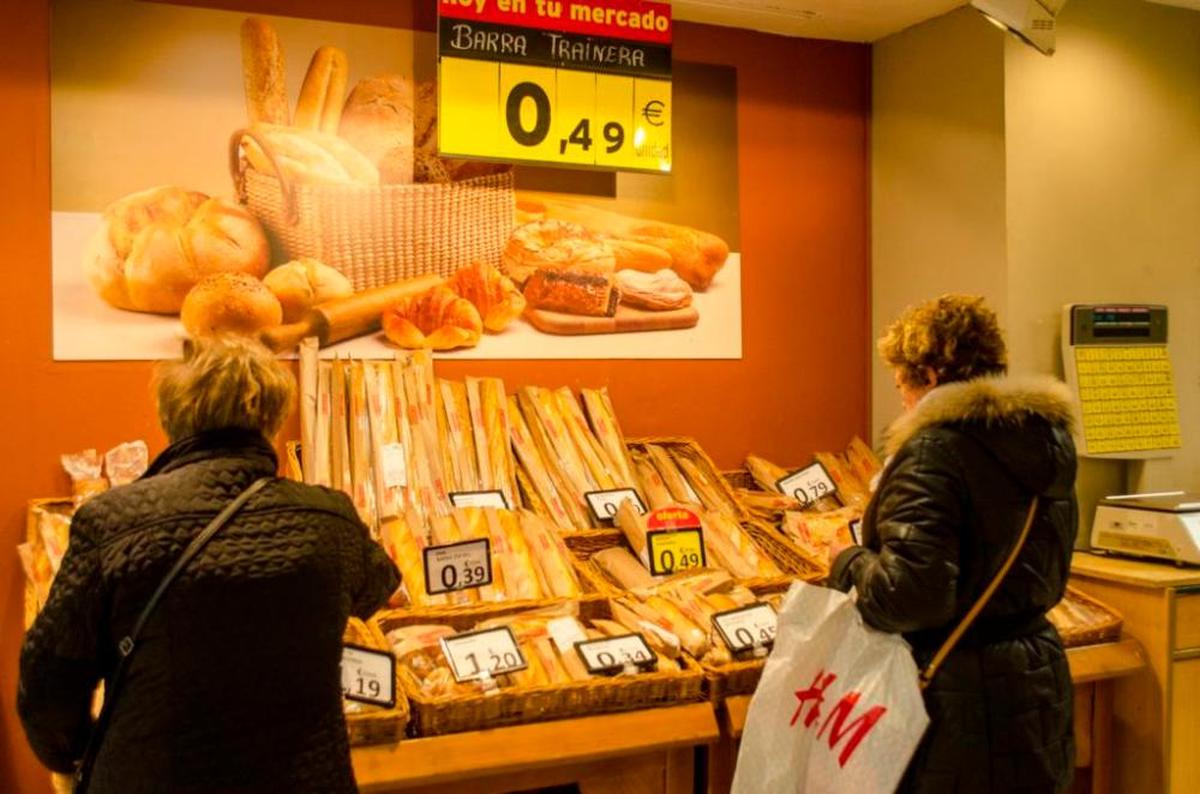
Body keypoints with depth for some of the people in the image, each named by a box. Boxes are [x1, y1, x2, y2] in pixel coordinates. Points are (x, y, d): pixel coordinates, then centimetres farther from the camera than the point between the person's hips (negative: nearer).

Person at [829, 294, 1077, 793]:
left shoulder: (936, 448, -20)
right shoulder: (1048, 437, 7)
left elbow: (913, 593, -26)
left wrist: (851, 564, -9)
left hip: (958, 701, -8)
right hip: (1040, 683, 9)